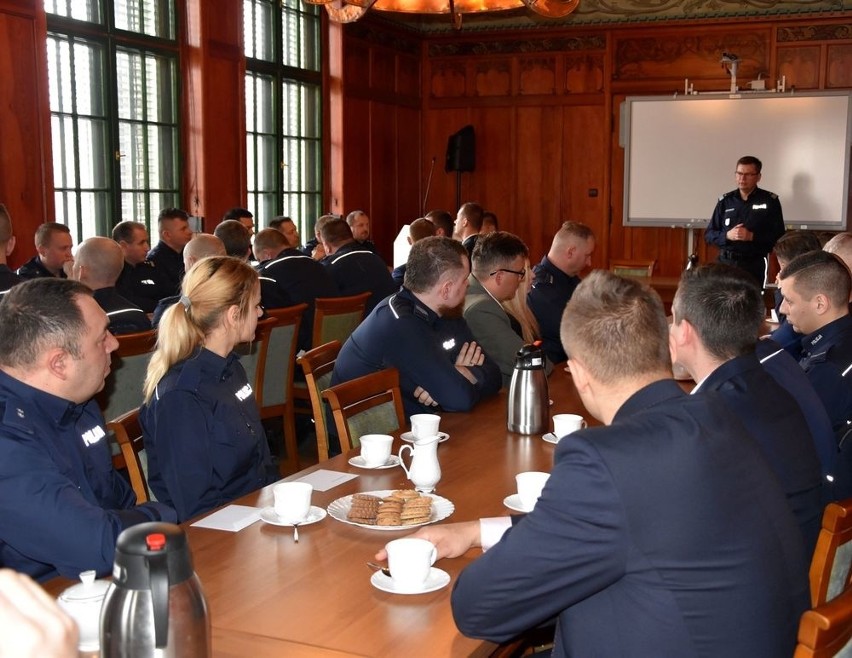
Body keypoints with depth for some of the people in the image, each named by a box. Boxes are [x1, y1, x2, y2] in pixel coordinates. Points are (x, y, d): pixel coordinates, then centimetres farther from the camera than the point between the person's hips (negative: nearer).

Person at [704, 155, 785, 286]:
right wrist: (727, 235, -9)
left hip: (754, 264, -2)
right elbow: (709, 235, 10)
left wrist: (752, 236, -15)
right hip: (725, 262, 2)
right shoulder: (725, 200, 9)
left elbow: (779, 236, -3)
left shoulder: (770, 201, 2)